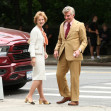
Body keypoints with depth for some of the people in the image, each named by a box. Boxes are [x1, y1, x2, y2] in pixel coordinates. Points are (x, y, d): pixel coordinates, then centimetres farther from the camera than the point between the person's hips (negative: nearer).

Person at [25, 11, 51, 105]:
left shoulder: (41, 30, 17)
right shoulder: (35, 30, -10)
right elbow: (32, 44, -15)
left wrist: (44, 53, 17)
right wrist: (33, 57, -21)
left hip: (41, 55, 9)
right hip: (37, 55, -9)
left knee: (40, 77, 10)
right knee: (39, 77, -14)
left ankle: (42, 98, 12)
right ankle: (29, 96, -12)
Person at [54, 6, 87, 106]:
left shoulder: (79, 25, -1)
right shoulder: (62, 25, 16)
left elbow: (84, 41, -1)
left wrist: (79, 50, -17)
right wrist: (56, 49, 7)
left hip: (74, 54, -6)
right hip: (63, 54, 6)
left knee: (74, 77, -3)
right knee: (59, 75, 4)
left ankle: (75, 99, 4)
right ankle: (66, 96, 20)